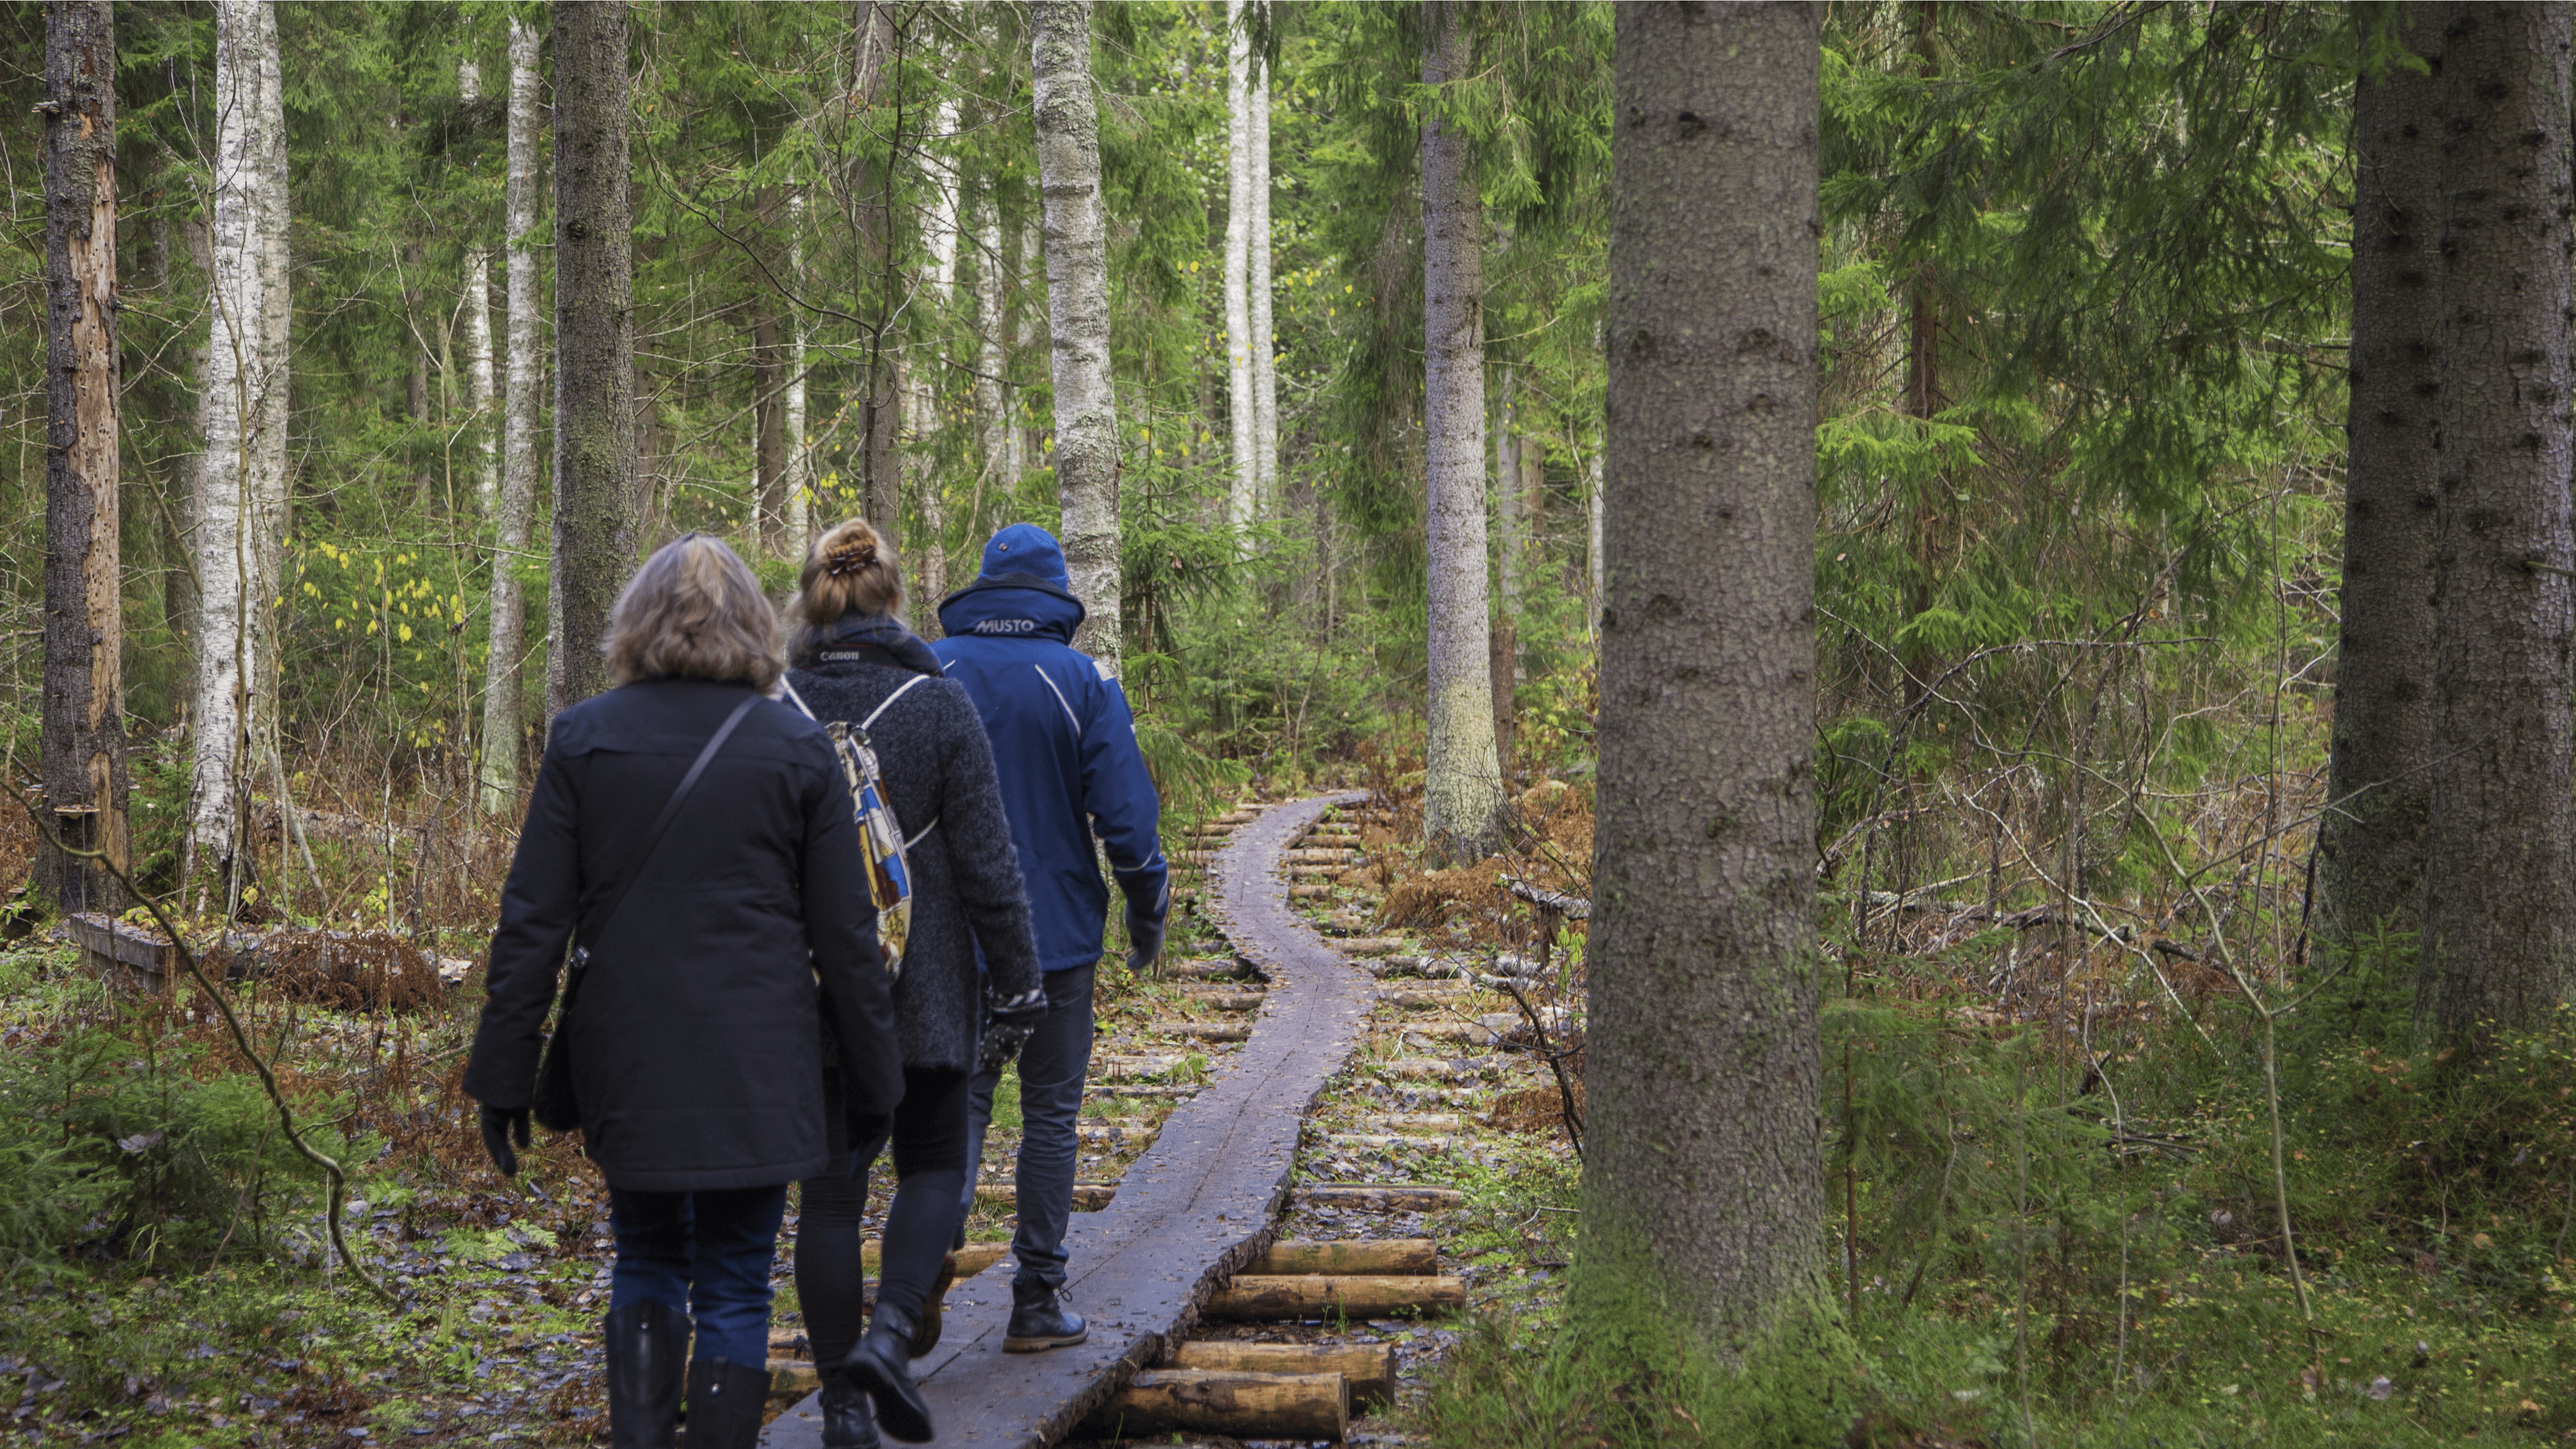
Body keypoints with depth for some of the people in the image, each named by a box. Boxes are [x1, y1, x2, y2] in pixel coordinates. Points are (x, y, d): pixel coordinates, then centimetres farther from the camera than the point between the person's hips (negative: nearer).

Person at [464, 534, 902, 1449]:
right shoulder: (797, 748, -3)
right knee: (735, 1287, 8)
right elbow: (844, 934, -1)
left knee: (647, 1261, 18)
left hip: (625, 1065, 1)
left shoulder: (582, 740, -2)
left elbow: (532, 921, -3)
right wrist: (875, 1076, 9)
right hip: (757, 1066, -1)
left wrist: (503, 1075, 3)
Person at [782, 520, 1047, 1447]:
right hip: (919, 985, -2)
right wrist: (1018, 977, 2)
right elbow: (985, 858, -7)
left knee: (830, 1185, 8)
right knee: (933, 1167, 13)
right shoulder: (938, 707, -8)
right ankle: (891, 1332, -11)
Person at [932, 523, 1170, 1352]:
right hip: (1055, 934, -2)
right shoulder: (1082, 681, -7)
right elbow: (1125, 817, -10)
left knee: (959, 1099, 9)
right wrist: (1149, 914, 4)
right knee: (1050, 1113, 7)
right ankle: (1037, 1300, 10)